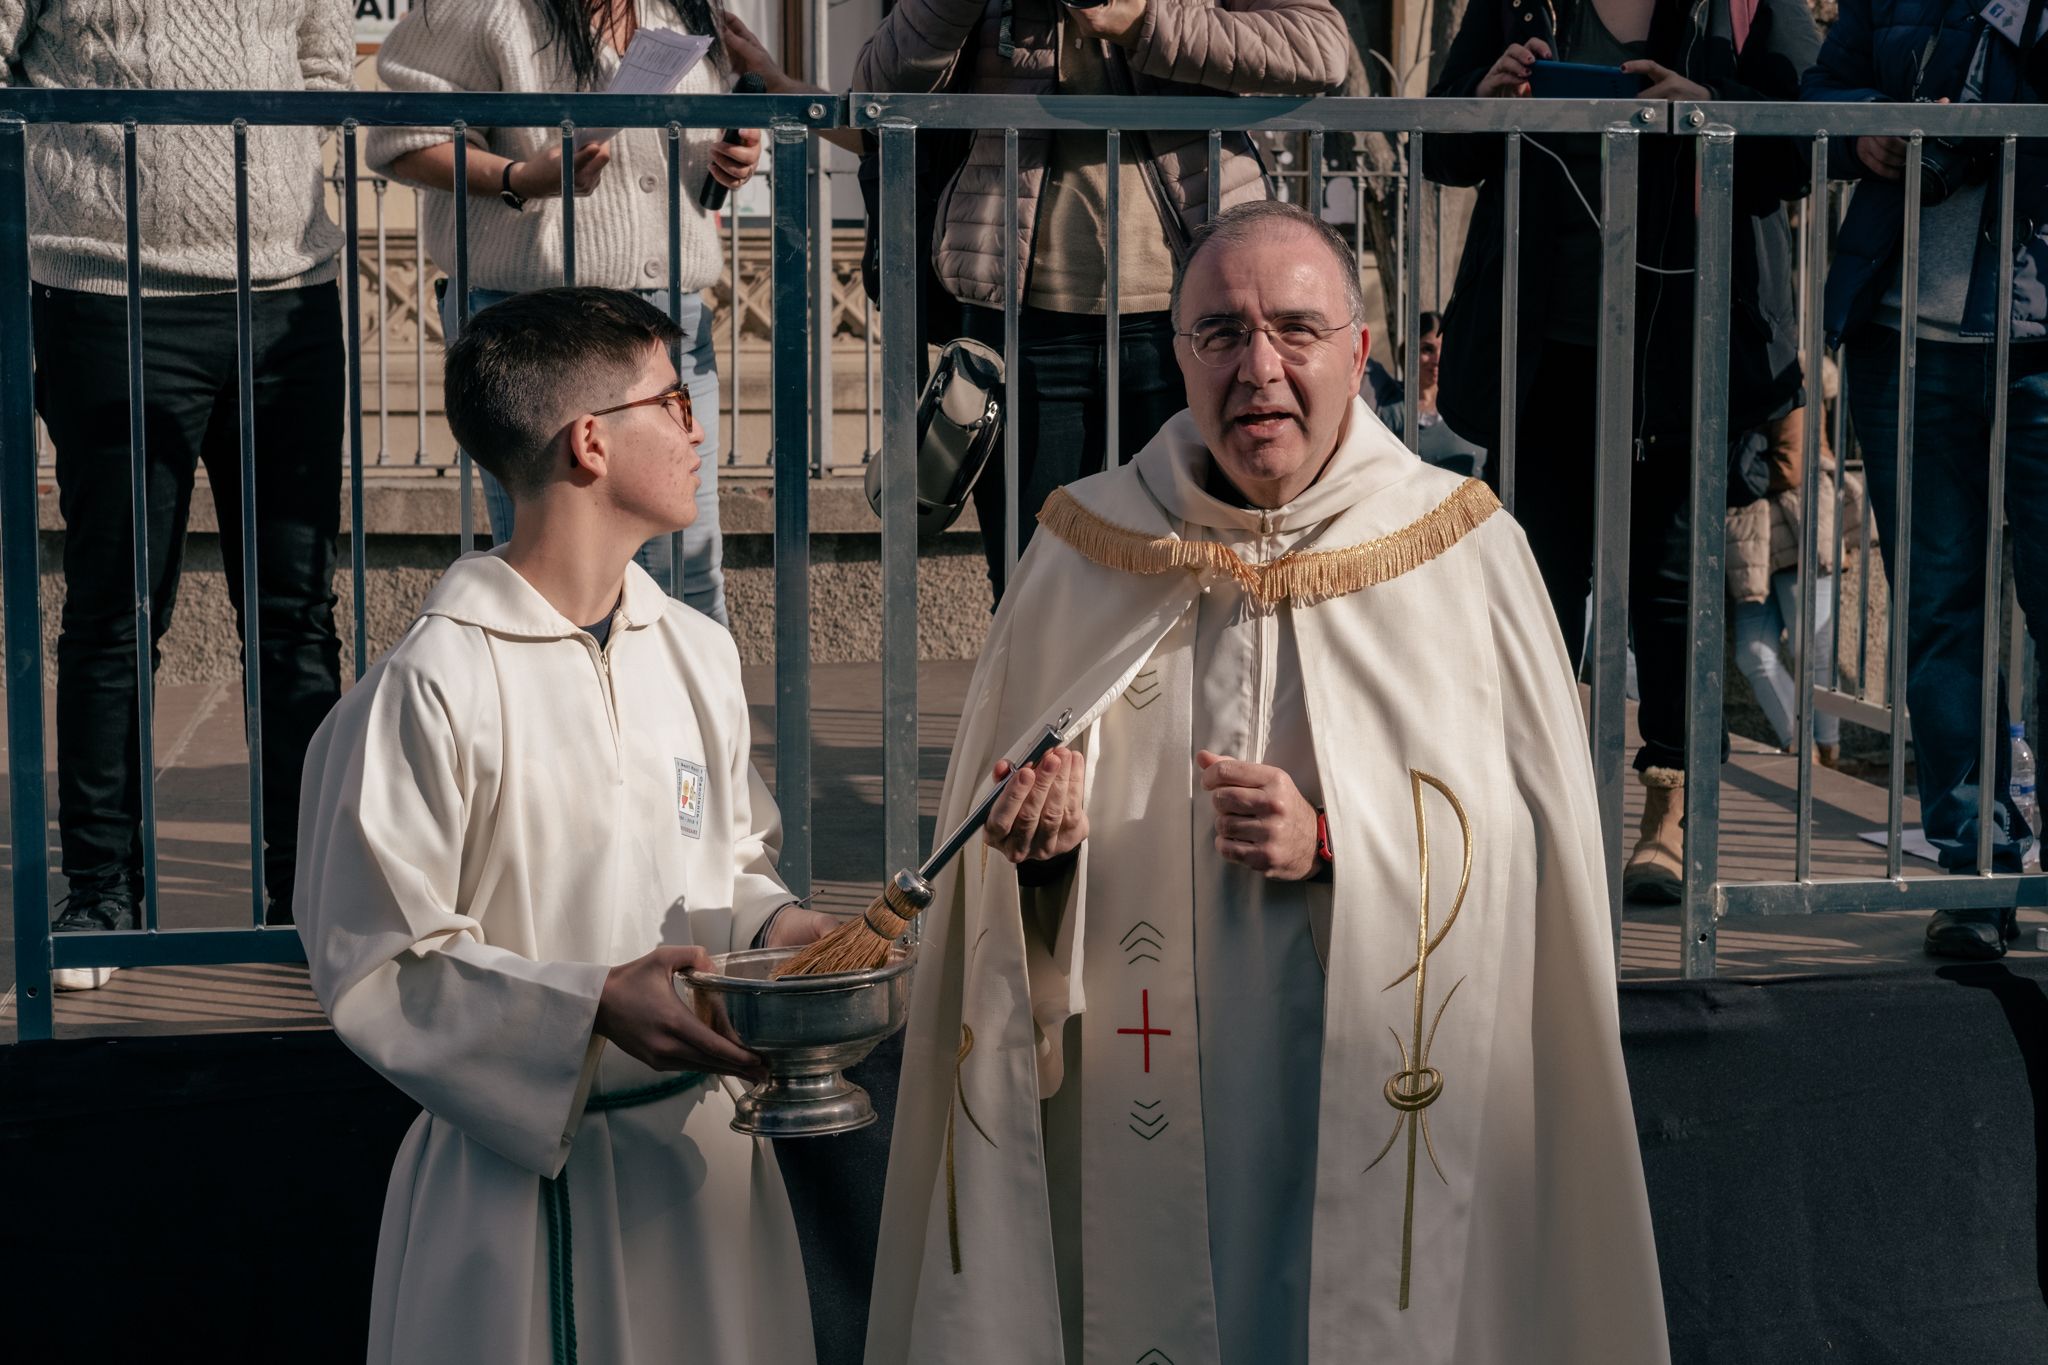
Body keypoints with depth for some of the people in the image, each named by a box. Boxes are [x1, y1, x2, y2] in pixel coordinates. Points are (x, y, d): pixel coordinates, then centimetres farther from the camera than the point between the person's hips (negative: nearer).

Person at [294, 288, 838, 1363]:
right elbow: (378, 967, -15)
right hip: (527, 1166, -6)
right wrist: (591, 1009, -25)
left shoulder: (695, 653, 6)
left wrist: (768, 924, -4)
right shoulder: (434, 687, -15)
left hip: (707, 1152, 6)